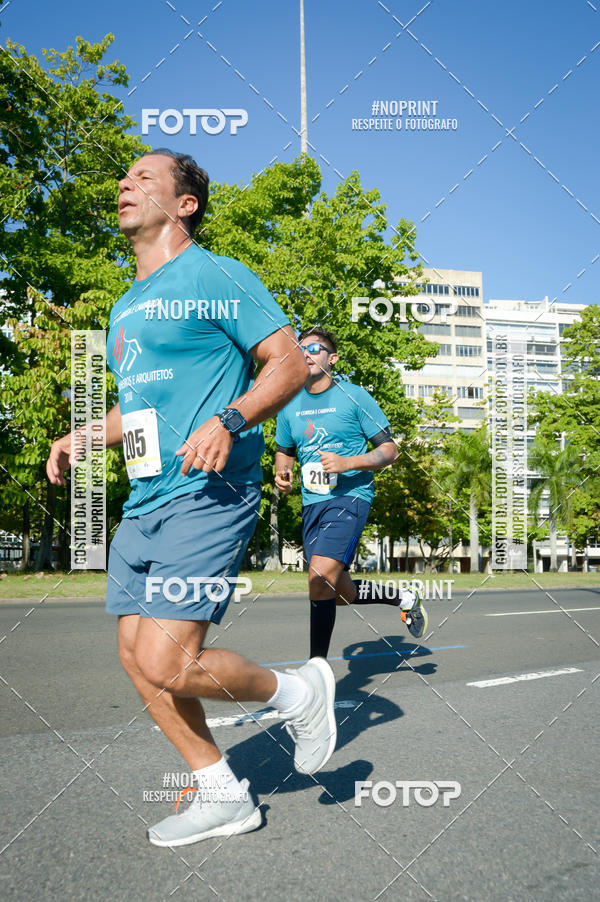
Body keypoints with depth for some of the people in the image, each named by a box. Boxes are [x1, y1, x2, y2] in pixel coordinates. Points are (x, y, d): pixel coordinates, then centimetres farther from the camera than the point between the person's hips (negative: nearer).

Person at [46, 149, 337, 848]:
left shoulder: (215, 276, -3)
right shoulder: (125, 308, 21)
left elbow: (289, 363, -9)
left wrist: (229, 420, -24)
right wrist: (83, 438, 16)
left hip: (208, 496, -9)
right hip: (143, 502, 9)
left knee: (166, 664, -15)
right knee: (137, 657, 7)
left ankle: (299, 692, 12)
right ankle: (222, 796, 22)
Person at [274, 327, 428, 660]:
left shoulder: (354, 396, -4)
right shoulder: (290, 404, 10)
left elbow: (389, 450, -3)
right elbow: (284, 451, 24)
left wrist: (347, 463, -19)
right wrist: (282, 473, 1)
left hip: (349, 496, -6)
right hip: (312, 501, 6)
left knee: (320, 576, -25)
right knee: (340, 593, 9)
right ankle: (403, 598, 37)